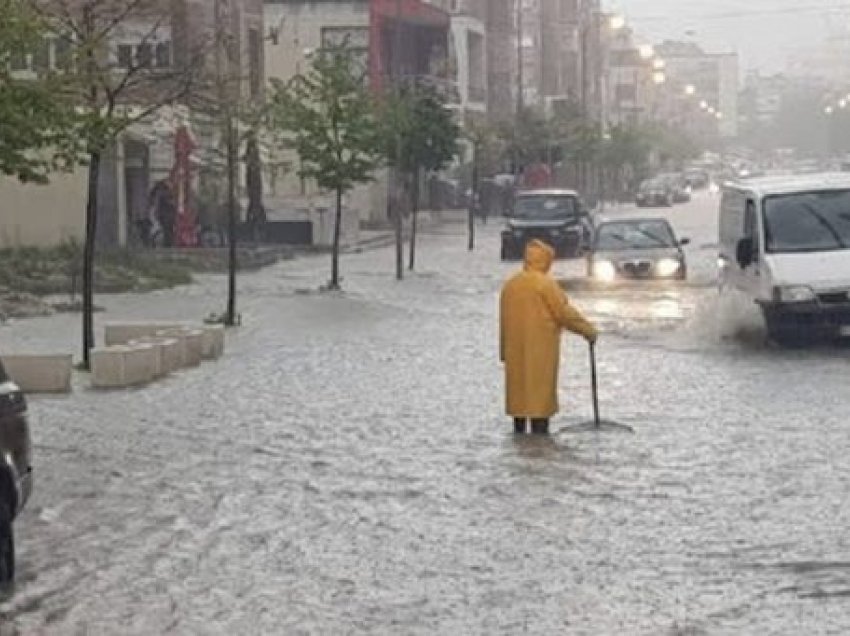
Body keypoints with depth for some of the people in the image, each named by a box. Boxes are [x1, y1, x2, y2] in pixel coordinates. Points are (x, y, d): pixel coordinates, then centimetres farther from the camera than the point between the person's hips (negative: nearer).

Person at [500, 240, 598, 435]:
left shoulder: (510, 285, 9)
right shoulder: (545, 284, -11)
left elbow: (504, 321, 12)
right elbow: (565, 312, -12)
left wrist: (504, 352, 18)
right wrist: (588, 330, -1)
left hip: (516, 352, 6)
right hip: (541, 350, -6)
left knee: (518, 389, 11)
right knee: (541, 388, -2)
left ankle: (519, 430, 14)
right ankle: (539, 431, -3)